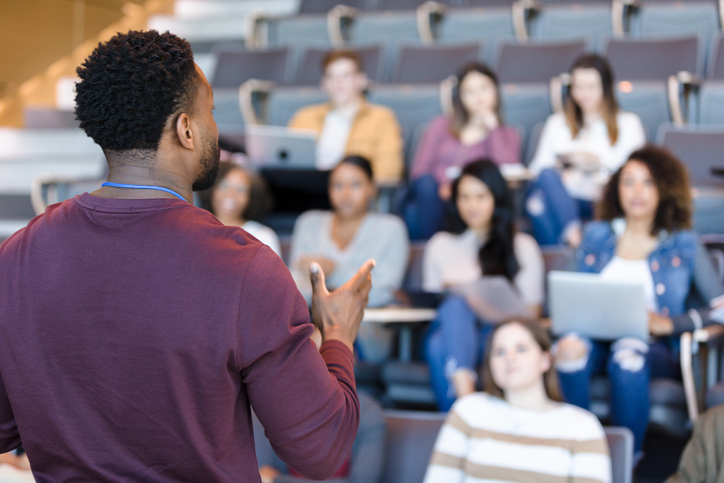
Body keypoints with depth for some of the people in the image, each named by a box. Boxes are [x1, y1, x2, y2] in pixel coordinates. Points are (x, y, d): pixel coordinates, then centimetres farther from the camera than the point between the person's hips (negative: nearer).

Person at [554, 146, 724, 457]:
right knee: (570, 347, -35)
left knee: (628, 355, -39)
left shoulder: (684, 244, 10)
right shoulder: (597, 236, 20)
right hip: (599, 338, 2)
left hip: (656, 348, -2)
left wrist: (667, 323, -11)